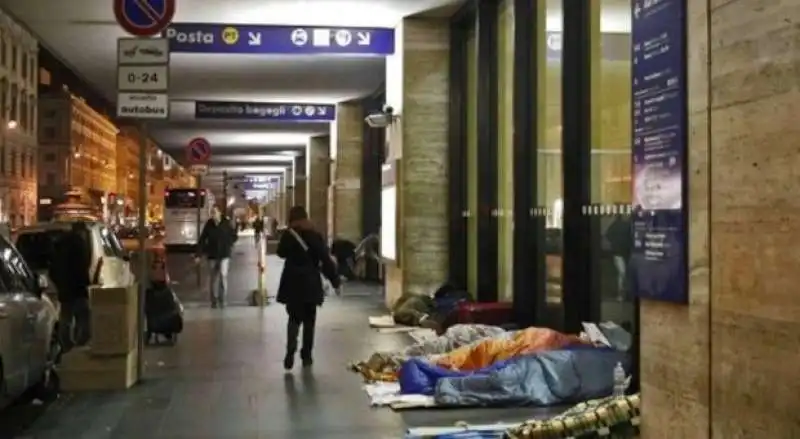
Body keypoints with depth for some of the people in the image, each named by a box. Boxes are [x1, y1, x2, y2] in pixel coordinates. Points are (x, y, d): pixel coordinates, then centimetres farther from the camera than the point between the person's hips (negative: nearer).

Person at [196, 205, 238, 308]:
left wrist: (229, 246, -4)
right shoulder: (209, 224, -3)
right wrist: (198, 254, -7)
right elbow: (202, 240, -3)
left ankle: (222, 299, -7)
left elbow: (234, 236, 6)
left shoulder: (226, 223, -6)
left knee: (223, 275, -16)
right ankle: (214, 300, 18)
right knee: (213, 278, 8)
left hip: (224, 254, -2)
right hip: (212, 255, 2)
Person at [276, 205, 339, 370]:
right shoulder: (315, 235, -5)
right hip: (311, 283, 0)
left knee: (294, 317, 6)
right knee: (309, 319, 11)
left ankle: (291, 352, -15)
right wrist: (335, 280, -3)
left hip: (293, 282, 0)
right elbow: (326, 259, -7)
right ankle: (306, 355, 13)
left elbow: (281, 253, 14)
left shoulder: (289, 235, -4)